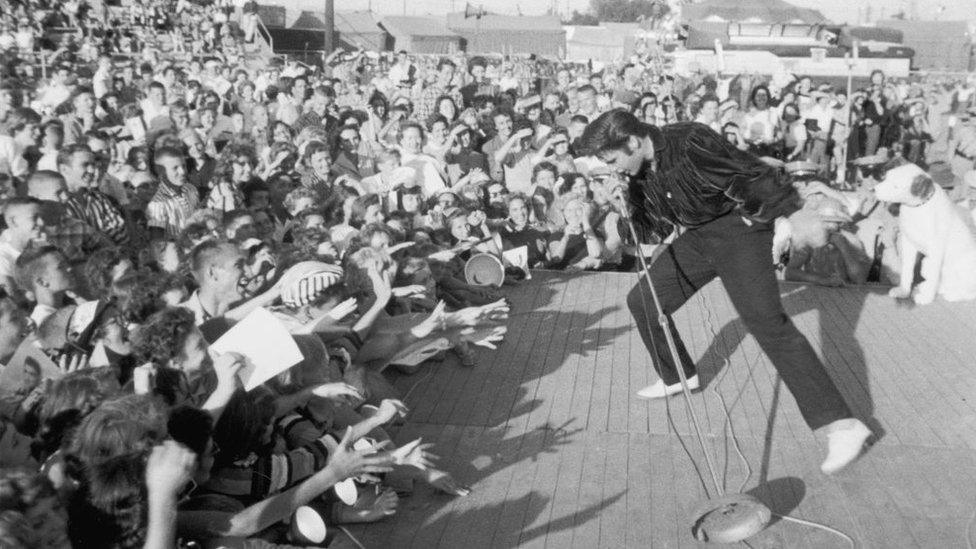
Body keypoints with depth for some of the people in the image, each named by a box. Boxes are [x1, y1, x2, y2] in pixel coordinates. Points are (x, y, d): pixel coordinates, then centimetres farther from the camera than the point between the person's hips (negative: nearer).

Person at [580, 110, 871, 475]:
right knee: (642, 301, 9)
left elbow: (753, 176, -21)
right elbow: (655, 231, 4)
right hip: (696, 236, 8)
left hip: (737, 229, -8)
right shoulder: (639, 172, -3)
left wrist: (762, 216, -10)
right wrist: (629, 210, -14)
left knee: (765, 319, -21)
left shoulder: (690, 143, -27)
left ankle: (841, 424, -21)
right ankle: (678, 376, 34)